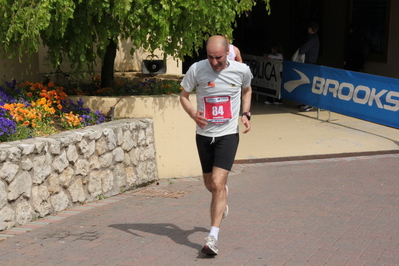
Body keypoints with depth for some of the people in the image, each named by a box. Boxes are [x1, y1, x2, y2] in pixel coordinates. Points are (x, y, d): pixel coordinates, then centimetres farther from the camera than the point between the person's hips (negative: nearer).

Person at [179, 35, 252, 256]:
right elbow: (183, 96, 1)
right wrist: (193, 114, -18)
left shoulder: (242, 70, -8)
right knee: (210, 184, 16)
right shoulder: (196, 70, -12)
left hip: (228, 134, -2)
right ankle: (223, 196, 55)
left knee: (217, 183, -16)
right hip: (204, 134, 2)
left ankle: (213, 237, -13)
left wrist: (246, 114, 1)